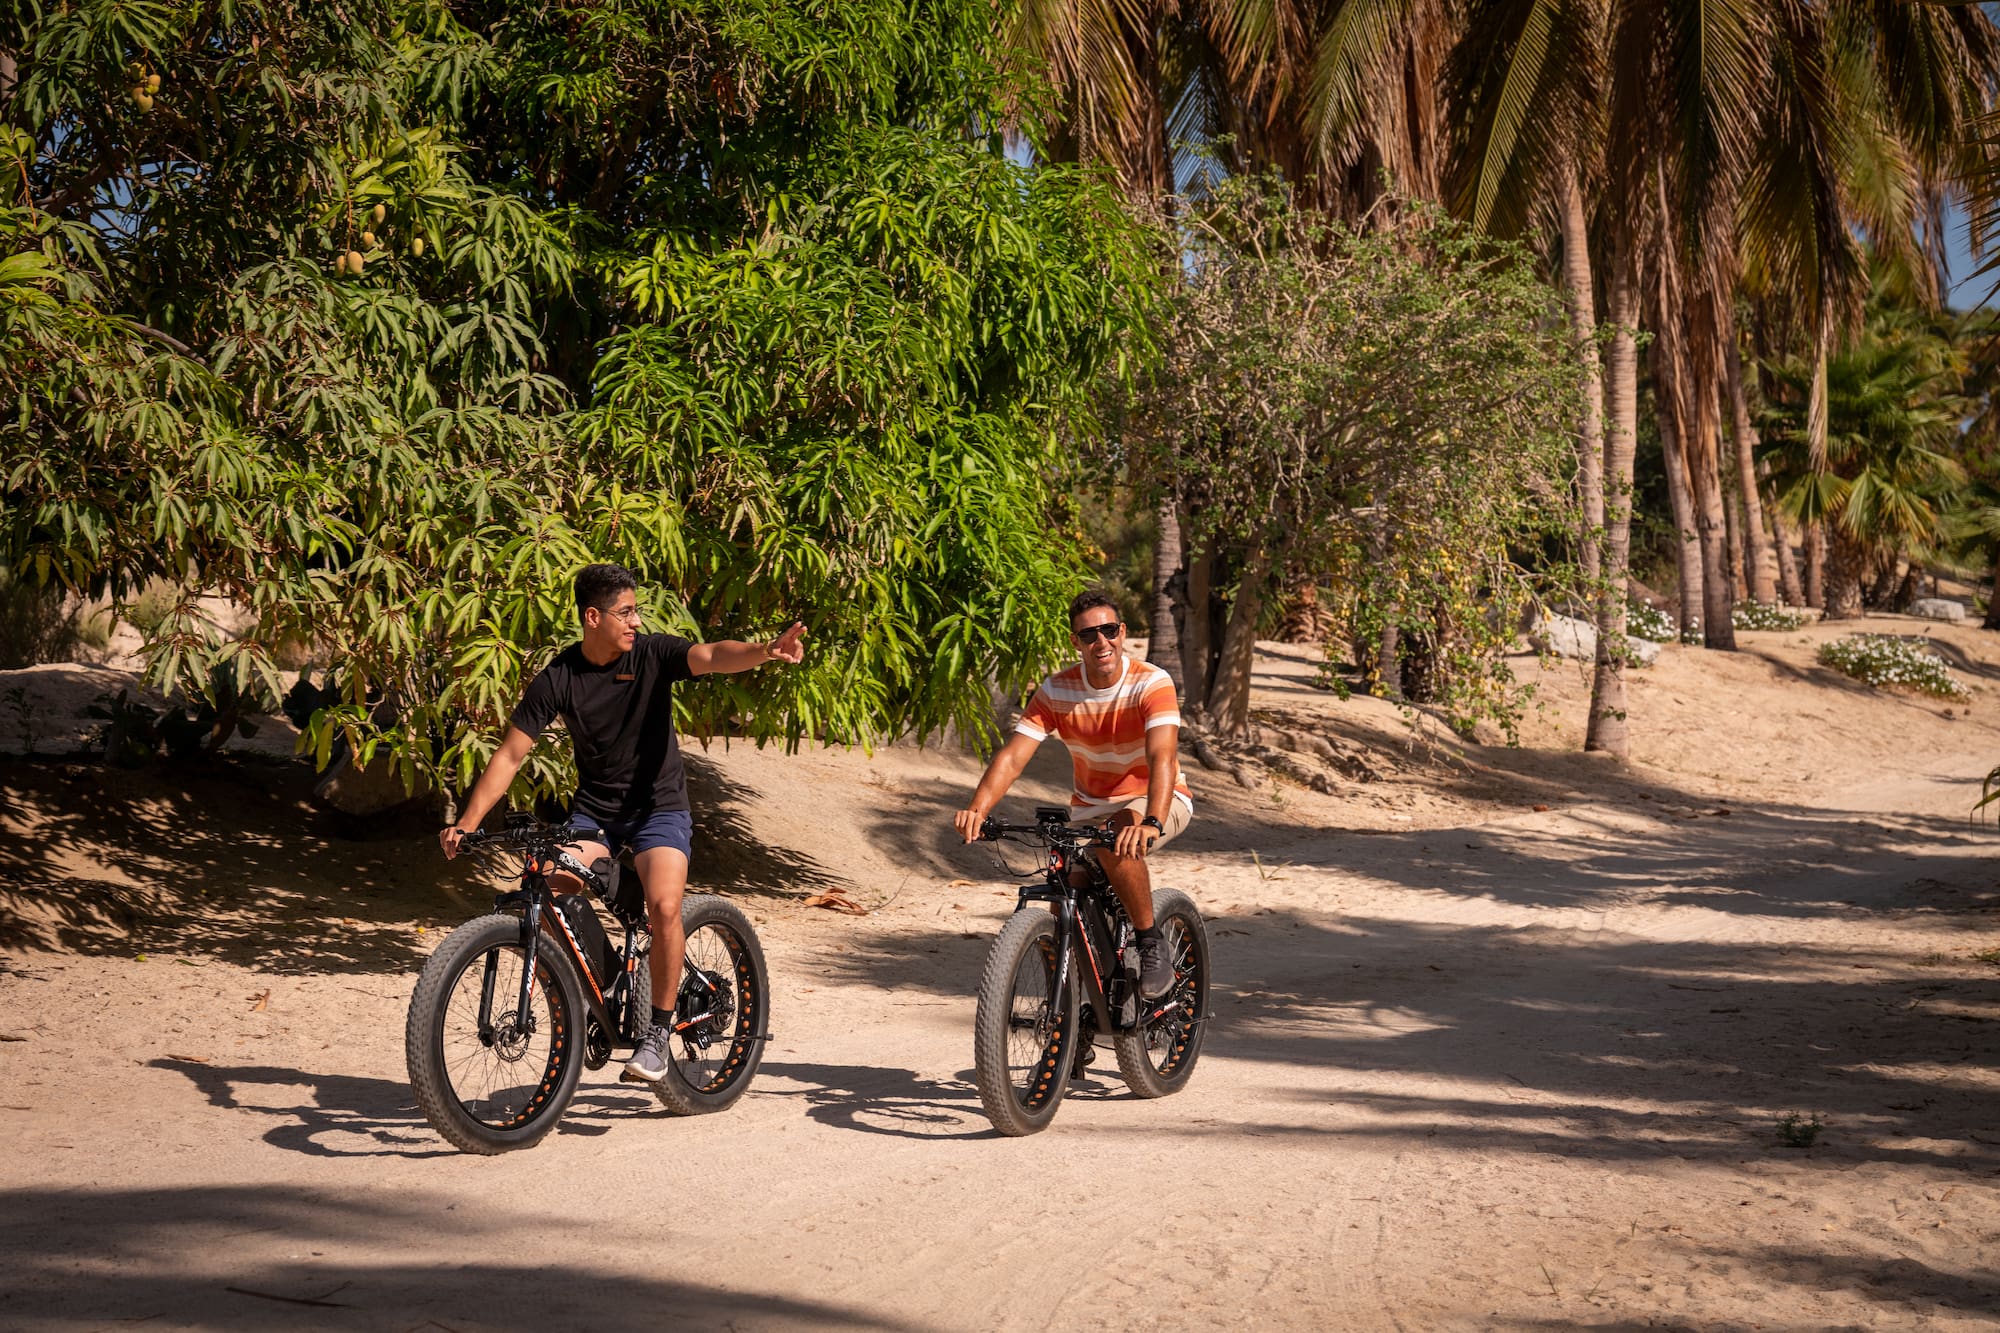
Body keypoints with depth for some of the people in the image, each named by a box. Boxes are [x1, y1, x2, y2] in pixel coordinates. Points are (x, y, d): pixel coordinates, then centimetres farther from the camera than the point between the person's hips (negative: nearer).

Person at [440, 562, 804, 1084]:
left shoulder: (654, 654, -10)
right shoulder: (557, 679, -8)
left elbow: (713, 656, -29)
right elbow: (510, 754, -7)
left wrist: (767, 650, -50)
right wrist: (467, 822, -15)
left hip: (659, 807, -2)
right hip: (593, 810, 2)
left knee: (664, 907, -25)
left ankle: (657, 1034, -9)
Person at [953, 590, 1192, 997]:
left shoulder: (1152, 684, -21)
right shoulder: (1056, 691, -10)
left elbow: (1162, 757, -35)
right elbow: (1013, 755, -18)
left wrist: (1151, 823, -53)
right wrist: (977, 809, -36)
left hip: (1156, 801, -5)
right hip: (1090, 807, 5)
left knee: (1115, 842, -37)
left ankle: (1152, 943, -17)